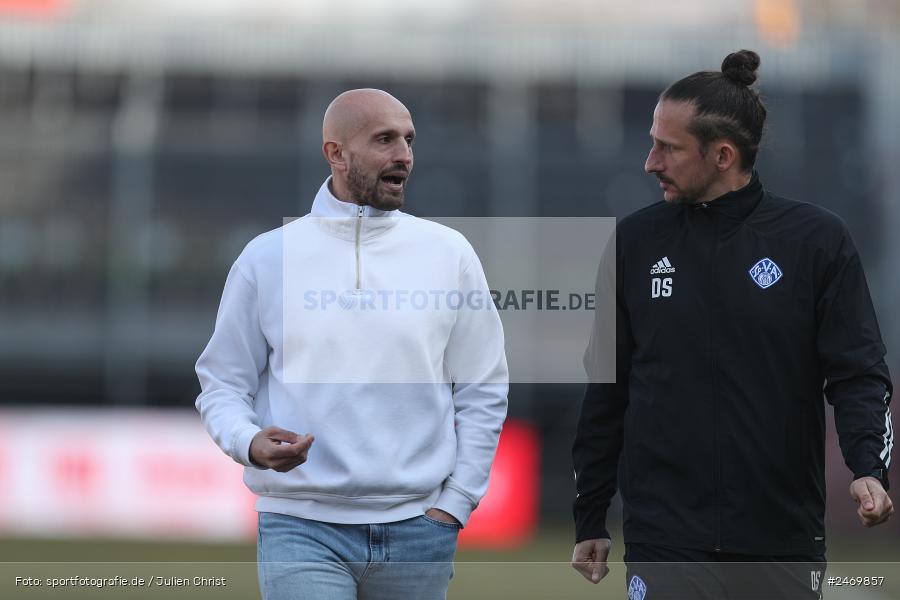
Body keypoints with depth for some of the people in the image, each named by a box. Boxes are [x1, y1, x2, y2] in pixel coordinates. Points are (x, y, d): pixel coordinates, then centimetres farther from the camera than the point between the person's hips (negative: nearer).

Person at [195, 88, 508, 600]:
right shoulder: (267, 258, 3)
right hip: (302, 526, -2)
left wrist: (453, 505, 0)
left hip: (418, 529, 2)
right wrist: (250, 443, -14)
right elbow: (222, 383, 7)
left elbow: (483, 392, 8)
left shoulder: (448, 253, 5)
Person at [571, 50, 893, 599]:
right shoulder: (637, 241, 5)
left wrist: (869, 468, -21)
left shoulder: (816, 239, -2)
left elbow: (858, 372, -3)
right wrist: (589, 521, 11)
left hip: (783, 537, -1)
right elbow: (607, 391, 10)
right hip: (665, 543, 1)